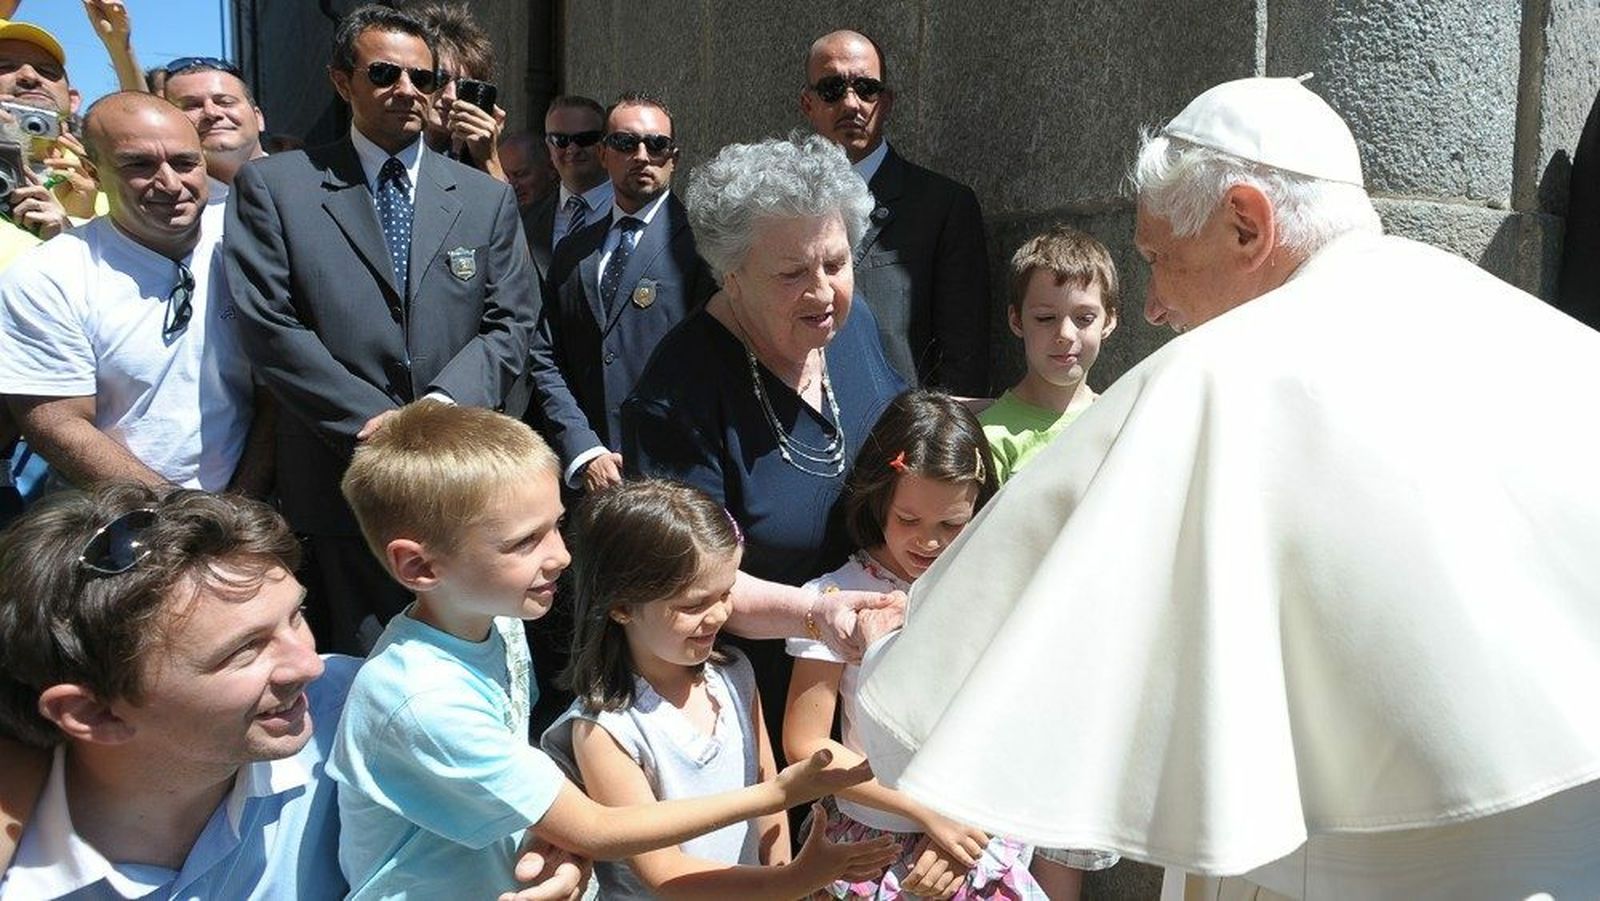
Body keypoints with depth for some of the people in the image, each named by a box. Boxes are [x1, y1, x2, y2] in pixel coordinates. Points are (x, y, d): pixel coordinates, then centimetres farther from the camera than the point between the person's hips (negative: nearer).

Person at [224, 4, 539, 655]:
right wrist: (376, 422, -13)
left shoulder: (487, 198, 11)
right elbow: (268, 325, -5)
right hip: (341, 485, -2)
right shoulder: (273, 186, 3)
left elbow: (511, 325, 4)